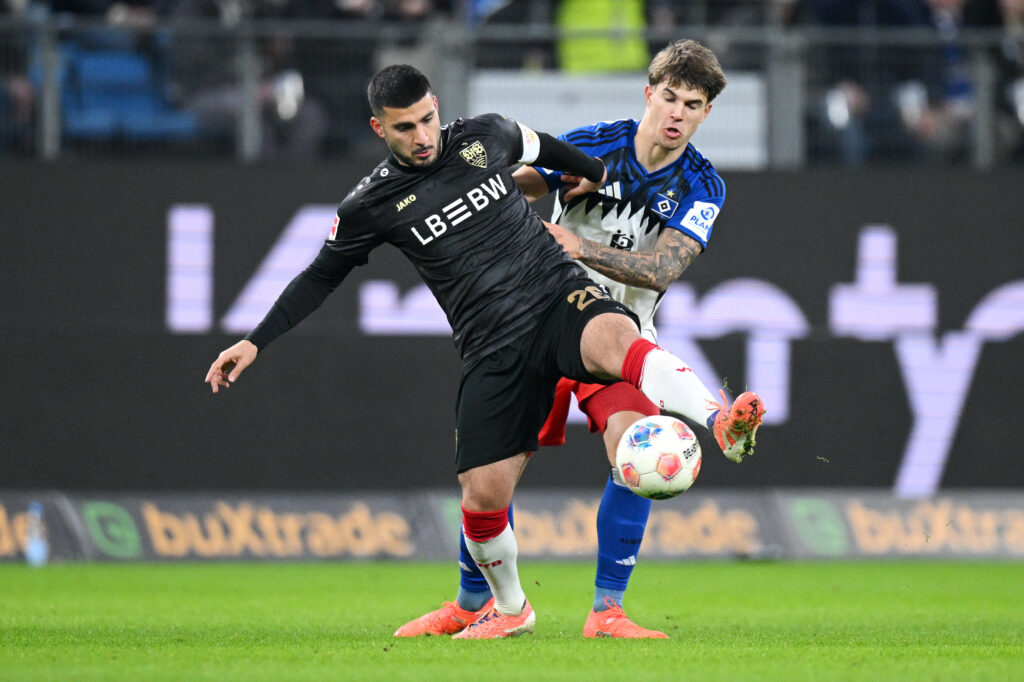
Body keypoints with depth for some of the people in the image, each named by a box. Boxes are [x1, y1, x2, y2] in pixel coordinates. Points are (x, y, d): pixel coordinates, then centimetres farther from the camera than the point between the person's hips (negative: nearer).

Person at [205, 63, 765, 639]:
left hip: (562, 297, 0)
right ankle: (510, 608, 21)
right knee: (483, 495, -7)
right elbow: (320, 277, 13)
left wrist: (598, 174, 40)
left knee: (615, 338, -37)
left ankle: (722, 422, -56)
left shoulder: (486, 137, 6)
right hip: (493, 349, 0)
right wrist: (255, 342, 8)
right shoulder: (372, 206, 2)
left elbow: (541, 147, 28)